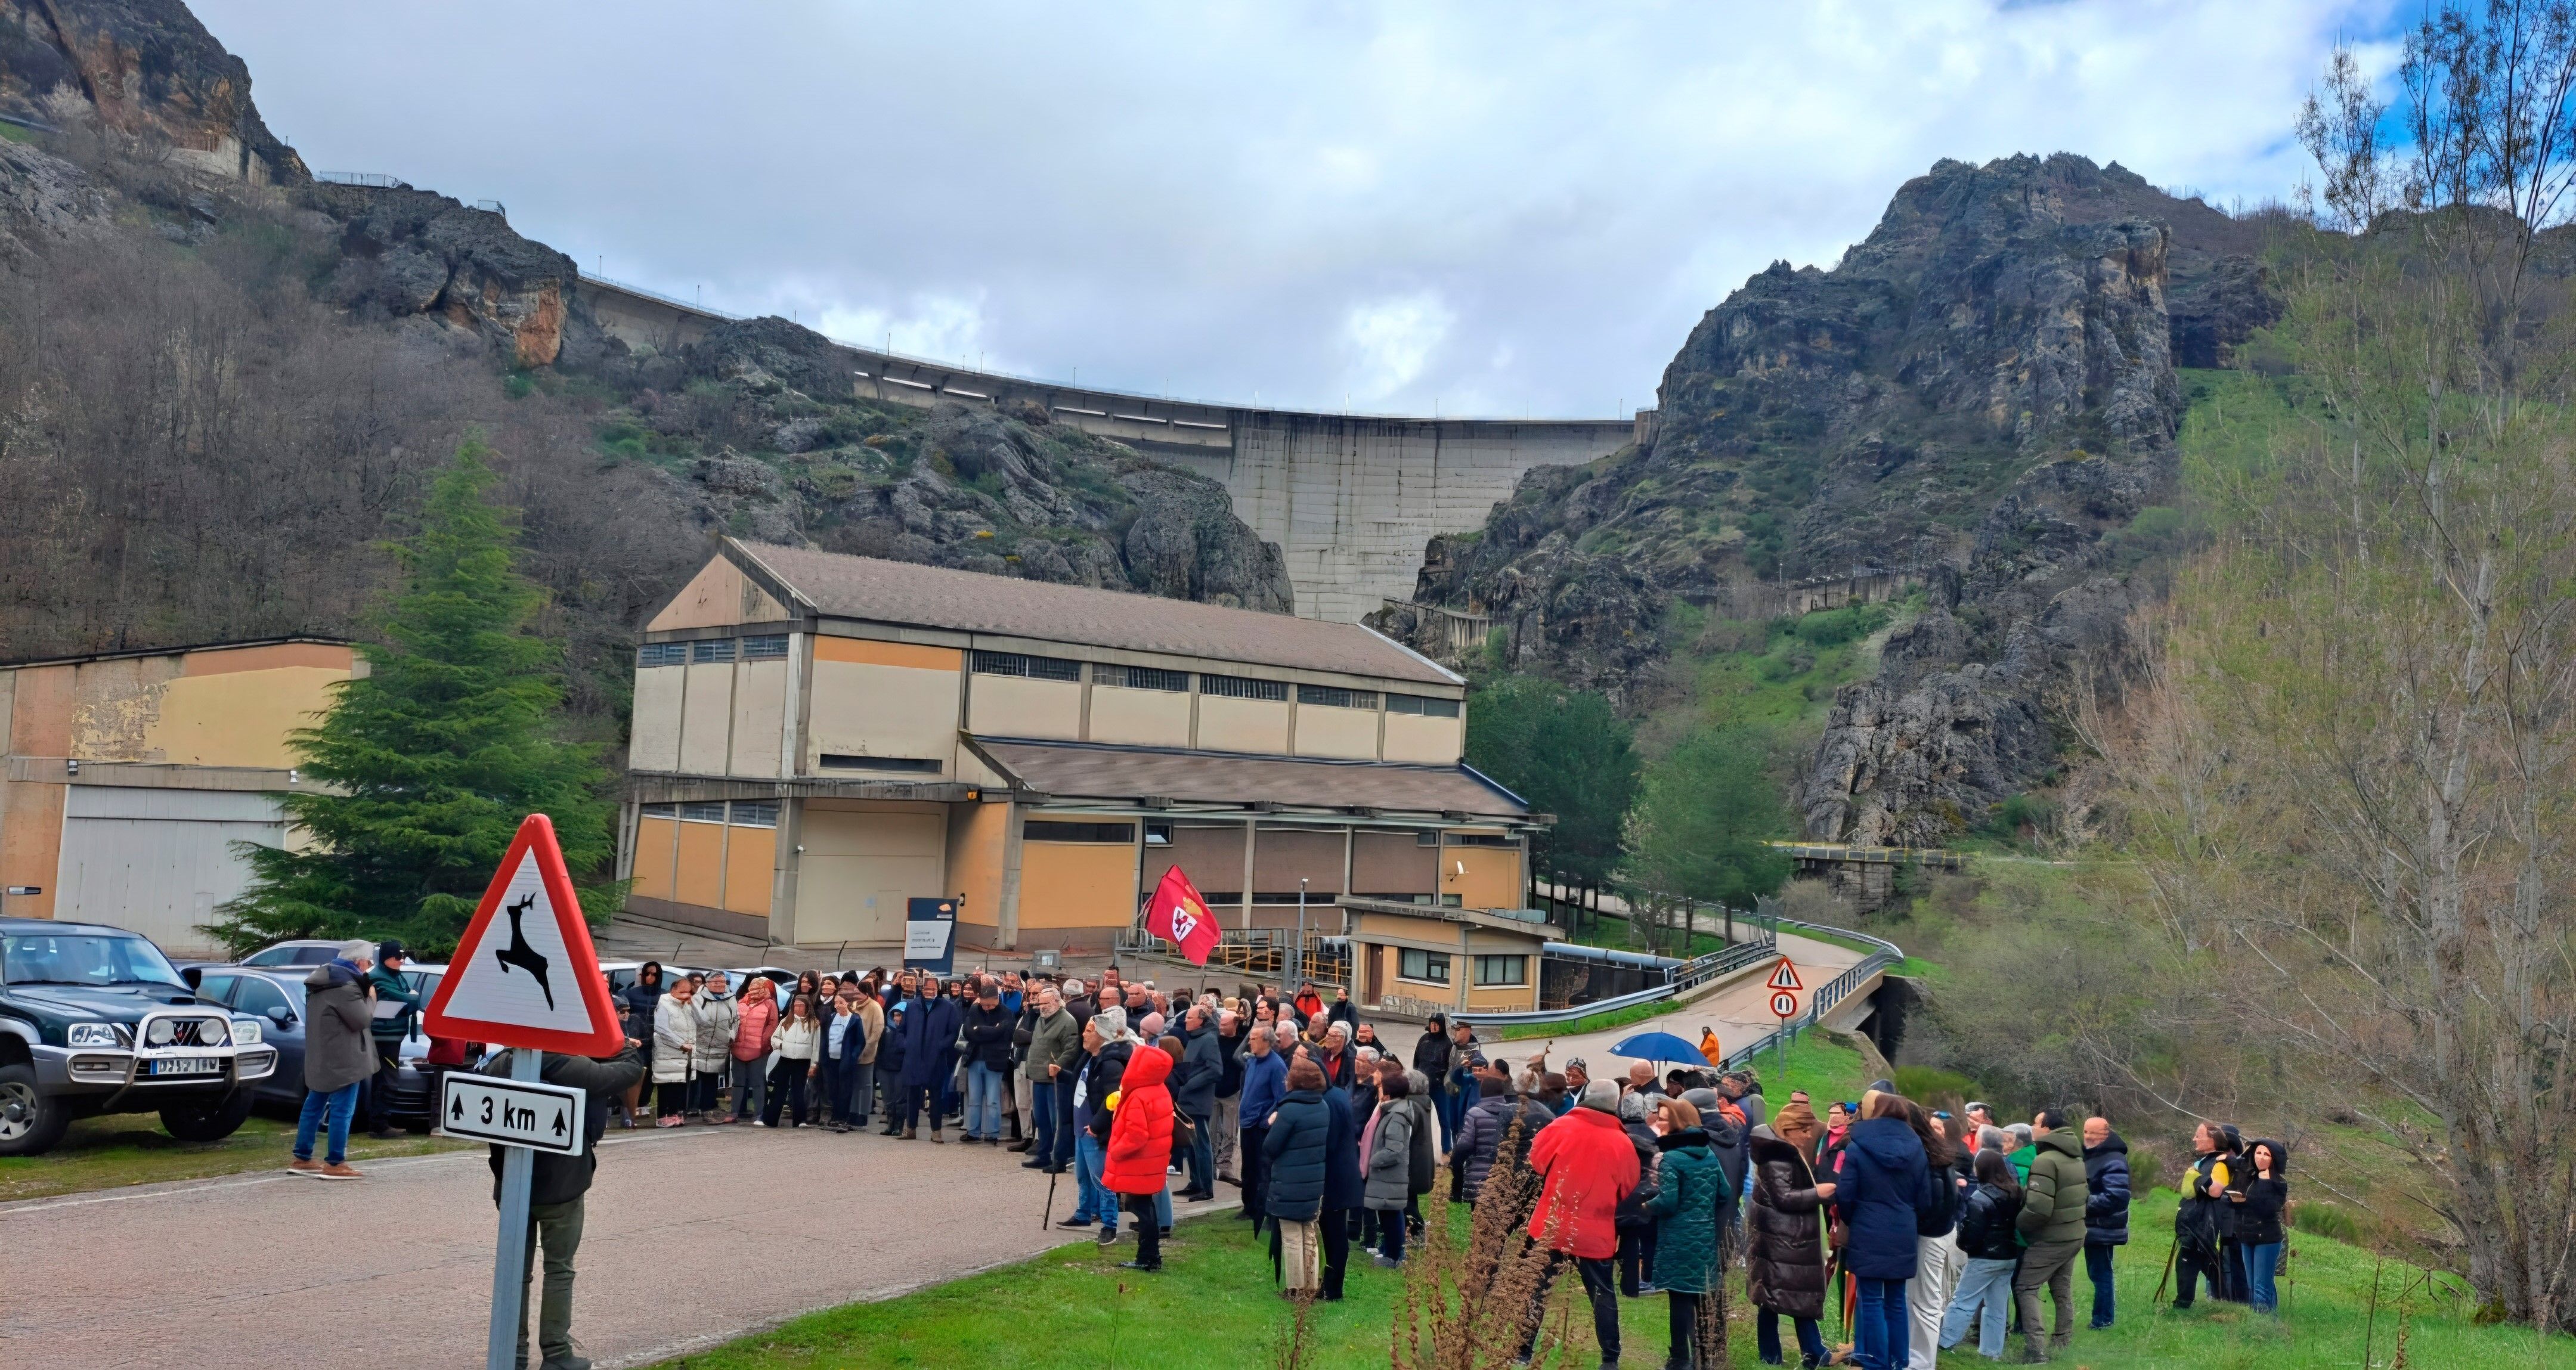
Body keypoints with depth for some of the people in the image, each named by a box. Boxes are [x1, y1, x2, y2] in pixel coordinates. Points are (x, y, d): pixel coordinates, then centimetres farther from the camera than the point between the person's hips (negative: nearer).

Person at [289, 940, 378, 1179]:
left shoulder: (322, 980, 13)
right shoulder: (345, 986, -19)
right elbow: (362, 1019, -18)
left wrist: (363, 994, 7)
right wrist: (370, 998, -2)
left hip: (319, 1058, 10)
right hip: (342, 1060, -10)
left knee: (314, 1107, 16)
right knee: (342, 1111, -5)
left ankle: (302, 1158, 23)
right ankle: (335, 1164, -5)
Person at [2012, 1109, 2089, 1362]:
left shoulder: (2045, 1160, -22)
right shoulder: (2075, 1157, 9)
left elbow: (2038, 1208, -28)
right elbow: (2083, 1196, 21)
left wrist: (2017, 1225, -12)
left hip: (2051, 1238, -9)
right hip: (2074, 1234, 9)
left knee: (2025, 1287, -3)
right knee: (2062, 1288, 18)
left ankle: (2034, 1348, -10)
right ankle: (2063, 1342, 23)